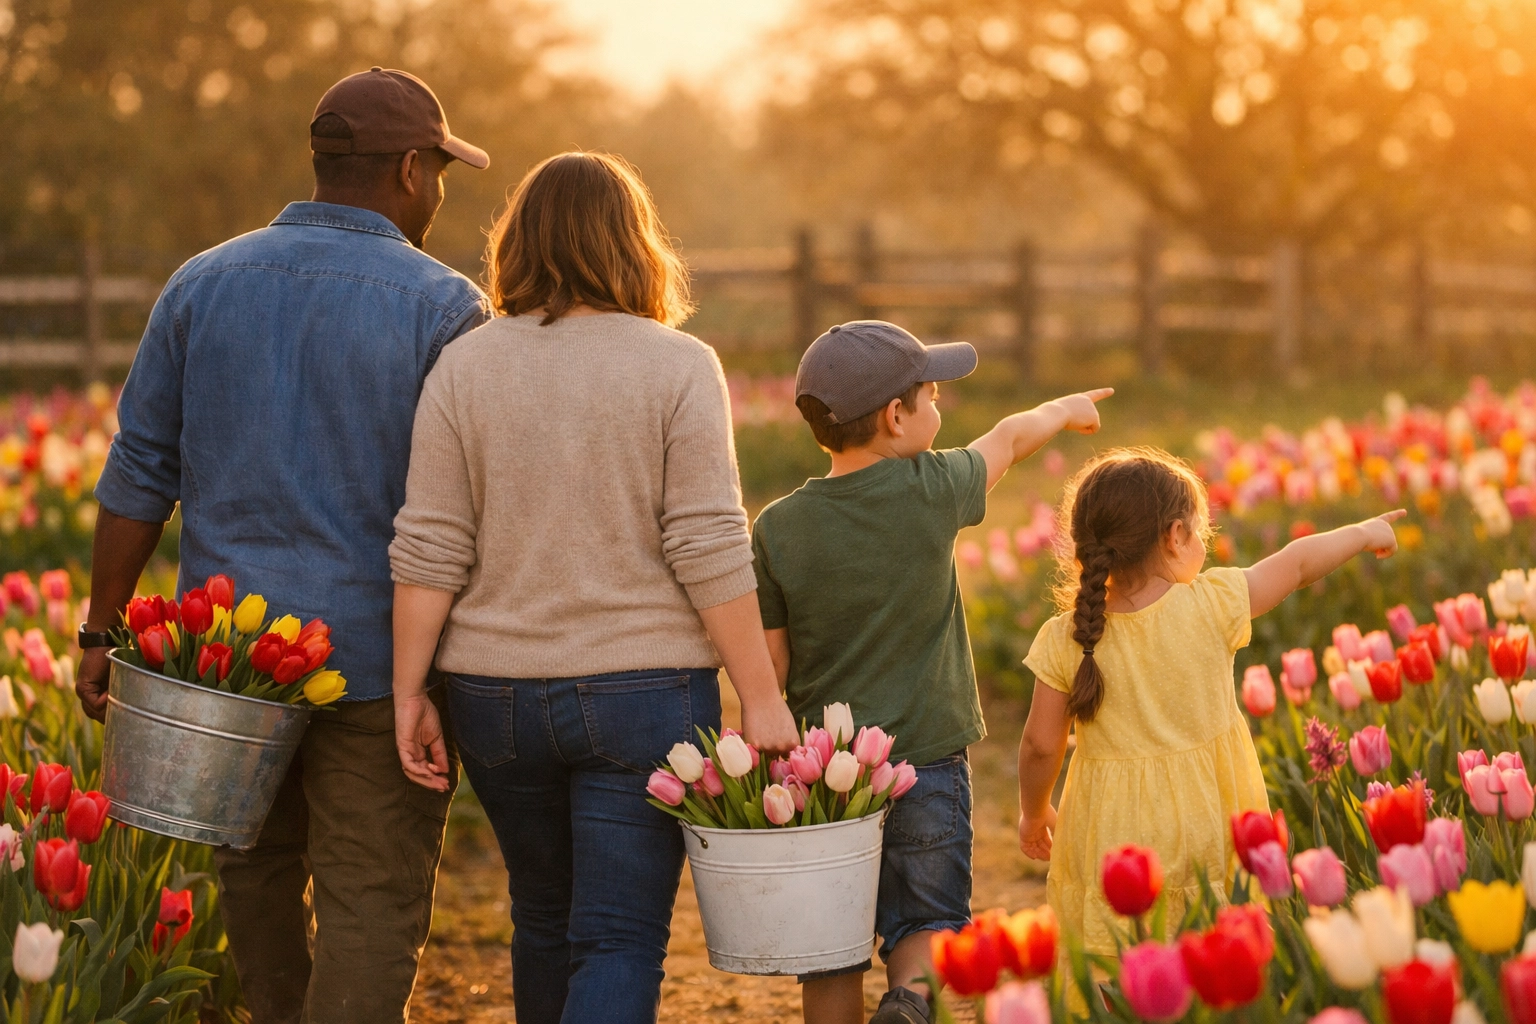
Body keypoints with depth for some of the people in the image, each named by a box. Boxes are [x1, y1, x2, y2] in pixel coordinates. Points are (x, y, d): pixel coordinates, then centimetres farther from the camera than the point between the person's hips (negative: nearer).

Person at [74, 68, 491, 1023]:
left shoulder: (204, 284, 3)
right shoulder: (445, 309, -9)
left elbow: (138, 478, 3)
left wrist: (104, 633, 9)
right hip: (376, 659, -4)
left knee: (259, 867, 23)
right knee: (371, 909, 1)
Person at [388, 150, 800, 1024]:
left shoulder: (466, 367, 0)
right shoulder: (679, 368, -7)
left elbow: (429, 554, -2)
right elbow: (709, 551, -11)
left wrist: (409, 697, 3)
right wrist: (763, 699, -7)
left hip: (498, 693, 3)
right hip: (645, 690, -3)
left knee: (545, 919, 20)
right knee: (621, 942, -1)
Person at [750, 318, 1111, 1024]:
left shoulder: (776, 529, -7)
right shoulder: (932, 490, -10)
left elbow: (766, 669, -4)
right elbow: (1009, 439, 11)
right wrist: (1064, 410, 31)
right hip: (925, 759, -1)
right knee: (926, 921, 8)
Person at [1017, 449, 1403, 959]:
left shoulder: (1064, 640, -7)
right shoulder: (1211, 606, -8)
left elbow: (1041, 746, 0)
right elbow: (1297, 563, 9)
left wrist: (1034, 812, 19)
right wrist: (1363, 533, 26)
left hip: (1111, 836, 0)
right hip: (1204, 830, 0)